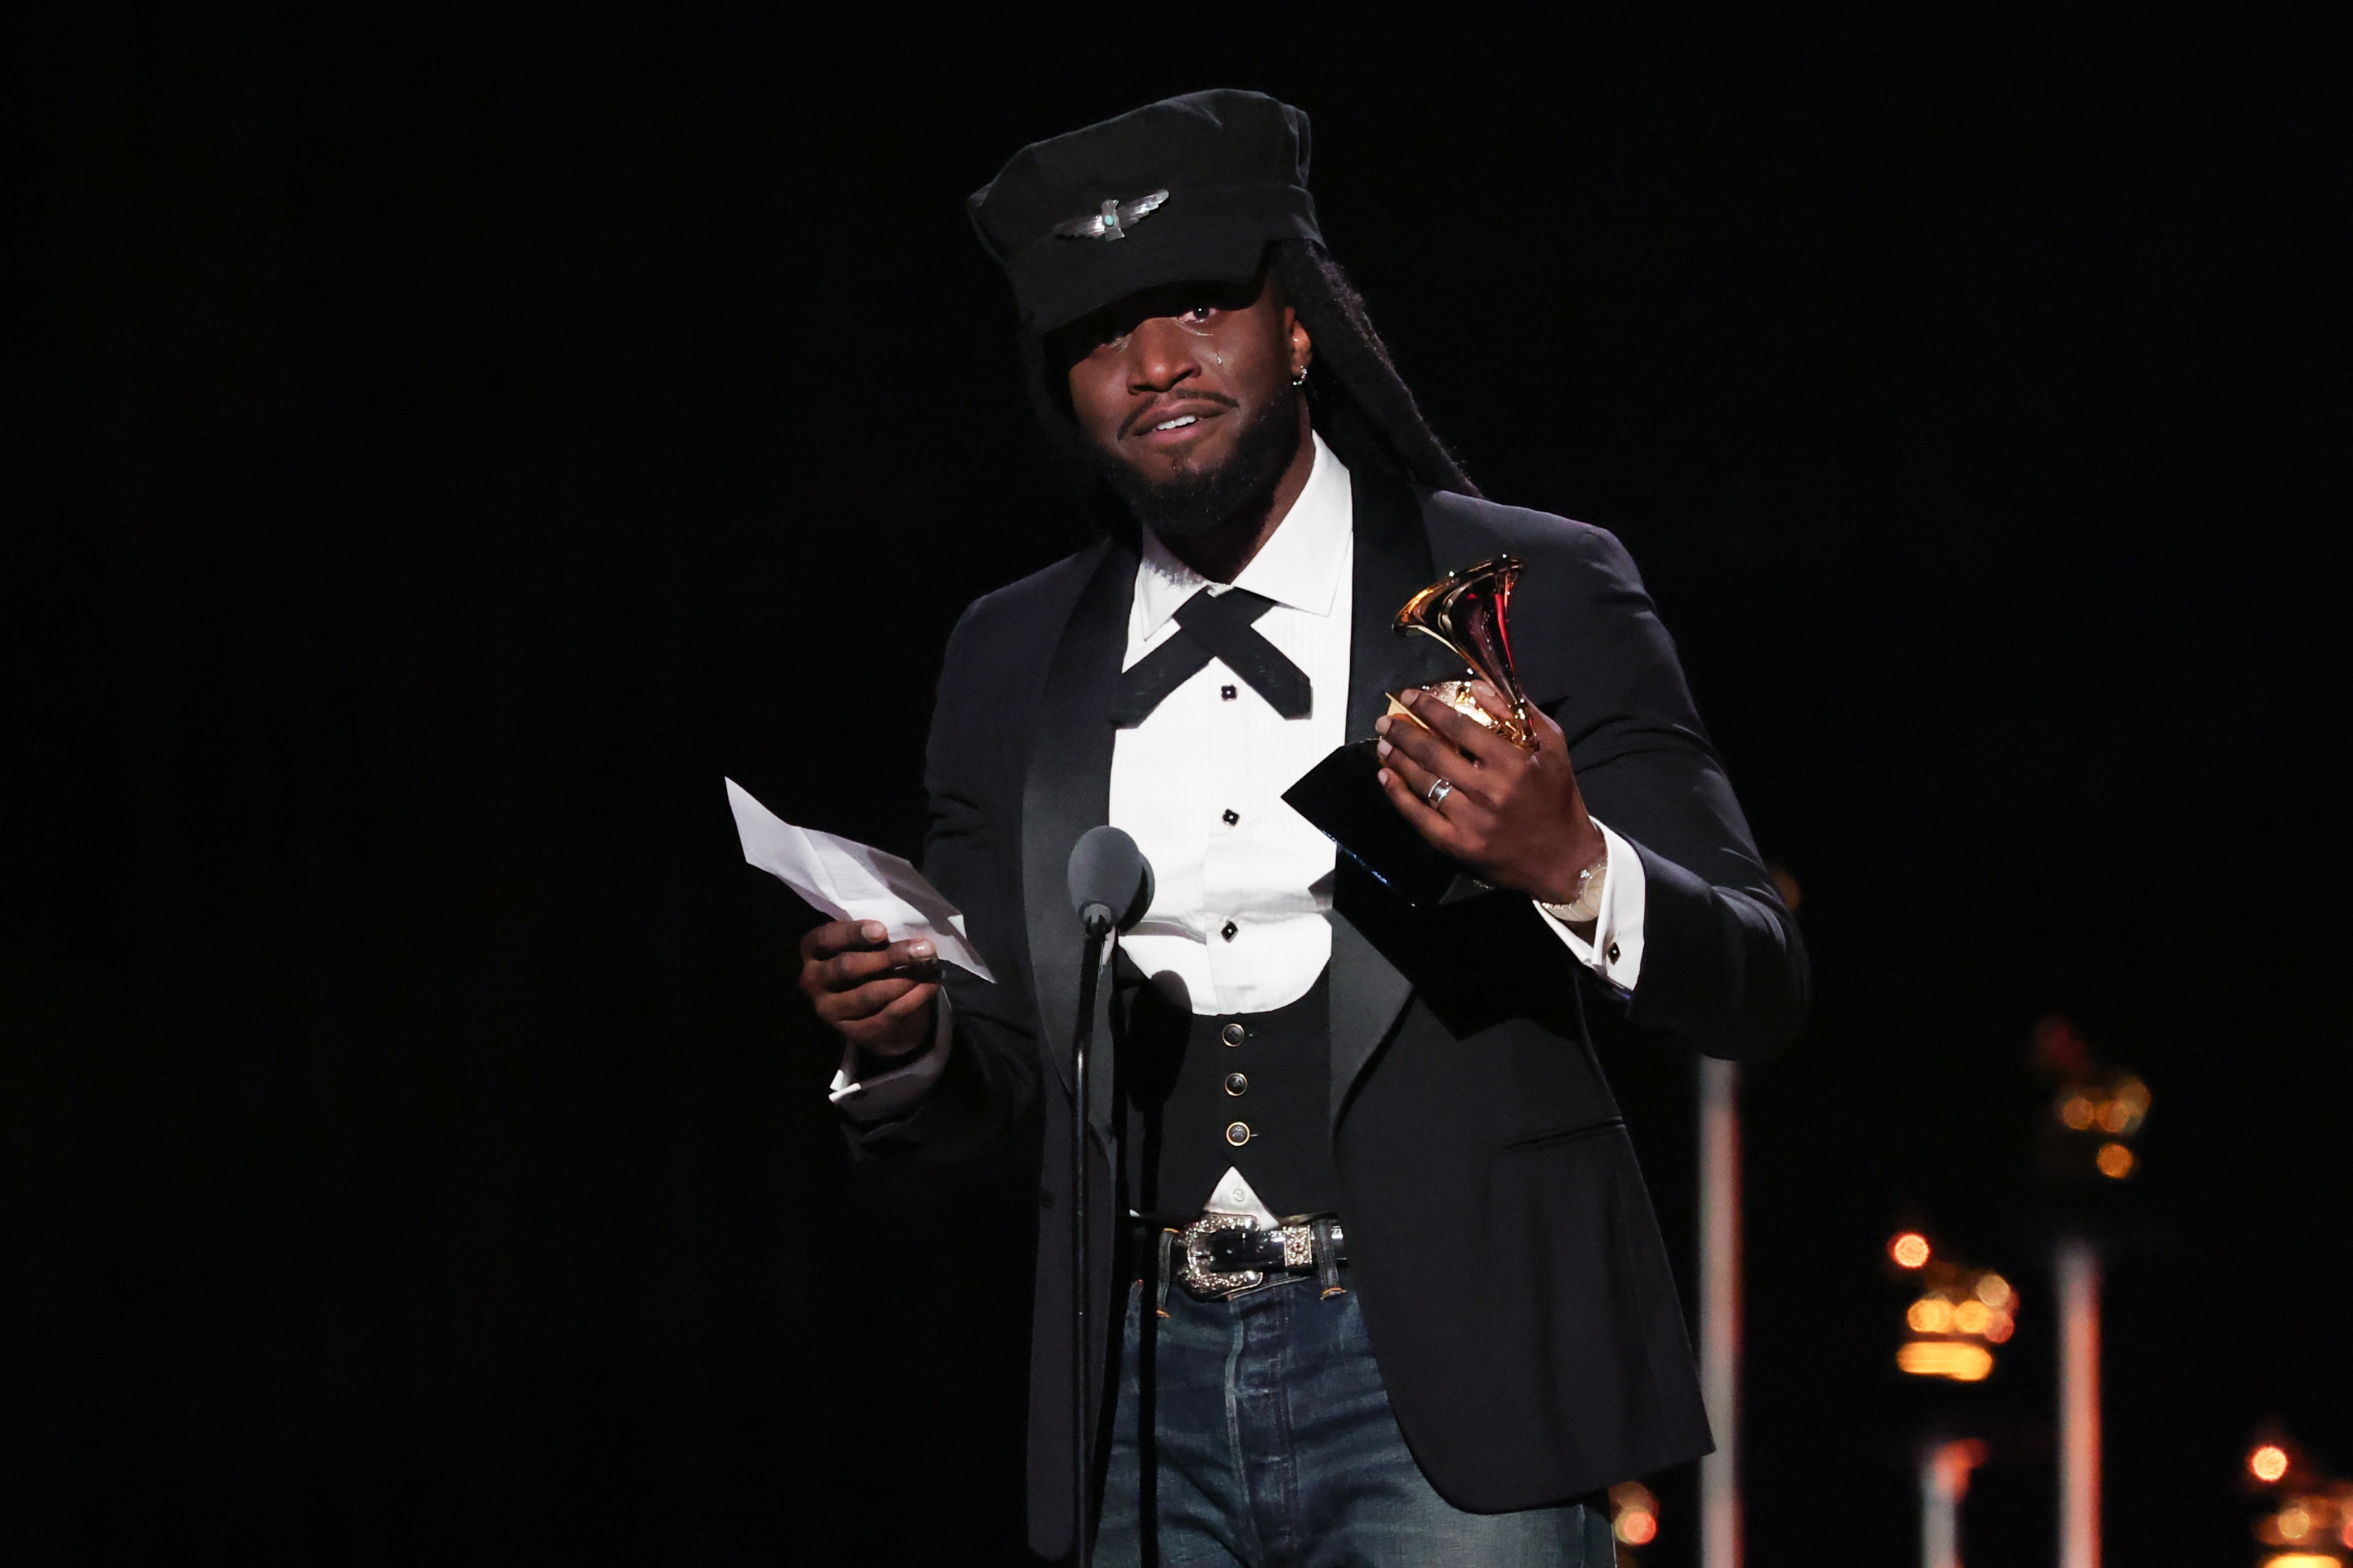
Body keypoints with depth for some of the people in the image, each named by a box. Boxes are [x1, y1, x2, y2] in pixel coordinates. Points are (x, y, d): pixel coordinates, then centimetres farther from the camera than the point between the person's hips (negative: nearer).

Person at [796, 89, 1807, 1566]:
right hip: (1152, 1405, 4)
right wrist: (907, 1036, -7)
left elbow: (1760, 987, -3)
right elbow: (994, 1075, 16)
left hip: (1443, 1389, -4)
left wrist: (1570, 866, -22)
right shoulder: (1014, 663, 12)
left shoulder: (1531, 597, 0)